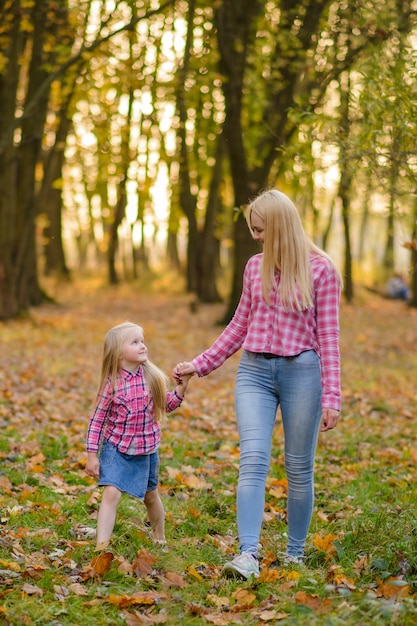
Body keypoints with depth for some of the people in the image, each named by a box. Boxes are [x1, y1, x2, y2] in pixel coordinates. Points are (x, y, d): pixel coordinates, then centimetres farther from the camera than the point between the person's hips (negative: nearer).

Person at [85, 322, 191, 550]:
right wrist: (92, 455, -9)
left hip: (146, 450, 3)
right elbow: (97, 420, -8)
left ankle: (159, 538, 43)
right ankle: (101, 547, -16)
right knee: (111, 493, -19)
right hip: (116, 448, -3)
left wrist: (182, 386, -8)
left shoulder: (152, 377, -7)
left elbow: (166, 405, 6)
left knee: (151, 496, 20)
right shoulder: (112, 383, -15)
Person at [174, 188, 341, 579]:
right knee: (252, 461, -11)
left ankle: (295, 553, 19)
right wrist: (201, 364, 16)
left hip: (301, 371, -3)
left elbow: (327, 335, -3)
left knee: (299, 467, 5)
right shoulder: (255, 267, 11)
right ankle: (248, 554, -16)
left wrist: (331, 397, -7)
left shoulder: (321, 269, -2)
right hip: (254, 371, 3)